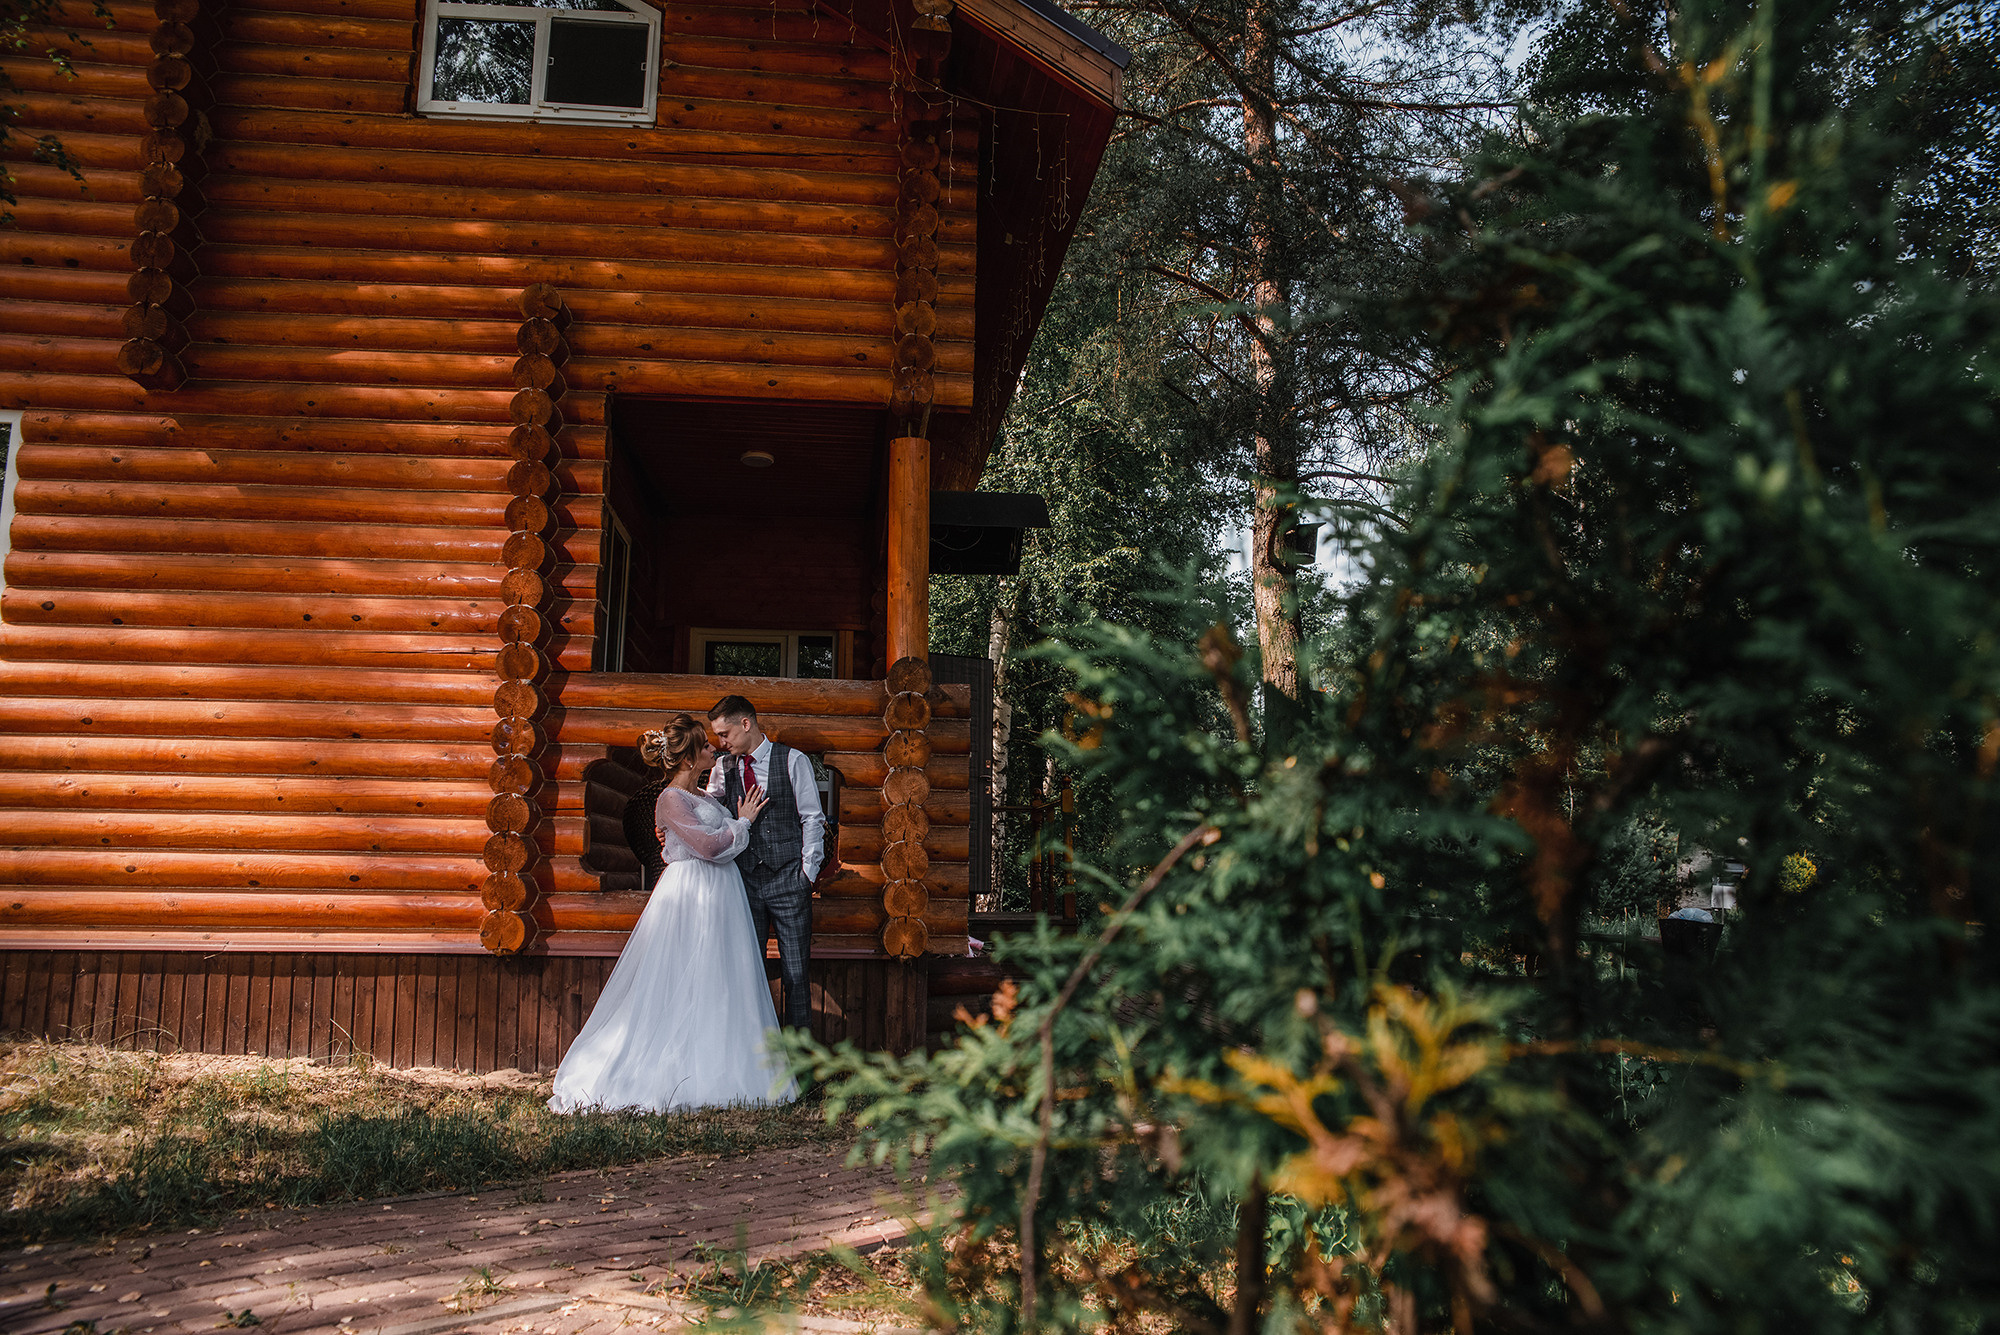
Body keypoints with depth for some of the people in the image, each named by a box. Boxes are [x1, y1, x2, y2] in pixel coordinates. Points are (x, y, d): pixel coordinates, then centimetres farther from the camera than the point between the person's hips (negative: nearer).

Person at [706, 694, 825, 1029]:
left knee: (795, 973, -2)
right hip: (746, 880, 3)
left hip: (788, 879, -3)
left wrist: (807, 873, -6)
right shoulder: (724, 769, 10)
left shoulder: (793, 761, 0)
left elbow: (812, 820, -1)